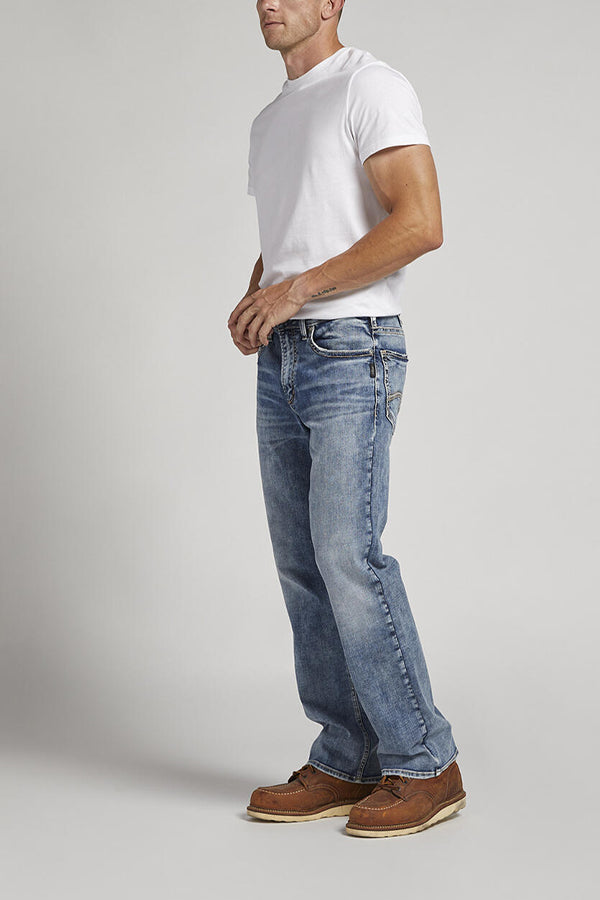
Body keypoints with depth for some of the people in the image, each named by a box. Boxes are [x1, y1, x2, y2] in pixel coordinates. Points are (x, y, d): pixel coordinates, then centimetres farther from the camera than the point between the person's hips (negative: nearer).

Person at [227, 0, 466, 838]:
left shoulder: (372, 87, -5)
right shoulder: (270, 121, 22)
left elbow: (421, 224, -17)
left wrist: (297, 290, -17)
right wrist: (252, 305, 7)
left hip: (352, 353, -9)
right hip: (281, 361, 9)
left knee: (347, 553, -15)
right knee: (303, 564, 5)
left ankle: (423, 765, -4)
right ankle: (346, 765, 12)